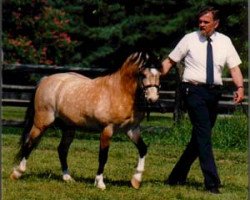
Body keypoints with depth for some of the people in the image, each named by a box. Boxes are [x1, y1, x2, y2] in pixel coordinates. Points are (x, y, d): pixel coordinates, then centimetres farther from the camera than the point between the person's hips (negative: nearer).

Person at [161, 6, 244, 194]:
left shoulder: (225, 42, 7)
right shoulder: (190, 39, 0)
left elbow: (234, 67, 2)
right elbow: (170, 61, 4)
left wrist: (240, 87, -16)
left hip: (214, 92, 4)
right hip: (194, 90, -4)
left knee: (199, 136, 11)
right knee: (204, 135, -14)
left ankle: (177, 177, 24)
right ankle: (212, 182, -17)